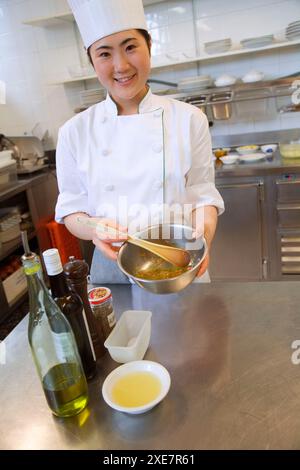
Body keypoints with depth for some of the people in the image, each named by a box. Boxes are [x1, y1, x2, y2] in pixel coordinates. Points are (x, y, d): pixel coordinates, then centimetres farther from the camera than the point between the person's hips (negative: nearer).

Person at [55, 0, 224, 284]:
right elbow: (72, 208, 0)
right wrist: (94, 230, -21)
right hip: (112, 267, 1)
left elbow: (203, 195, -2)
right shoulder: (75, 131, -5)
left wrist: (202, 237, -22)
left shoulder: (189, 119, -6)